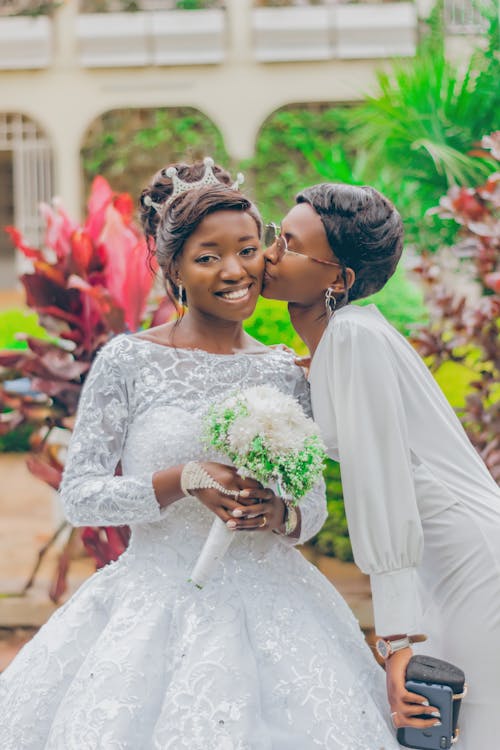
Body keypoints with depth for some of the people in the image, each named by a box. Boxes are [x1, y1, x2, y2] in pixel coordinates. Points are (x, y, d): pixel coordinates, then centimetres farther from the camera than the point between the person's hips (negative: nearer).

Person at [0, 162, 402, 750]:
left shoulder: (286, 372, 7)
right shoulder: (128, 360, -3)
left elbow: (315, 506, 12)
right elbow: (79, 495, -5)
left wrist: (280, 513, -11)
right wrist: (186, 480, -17)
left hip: (267, 602, 3)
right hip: (156, 606, -2)